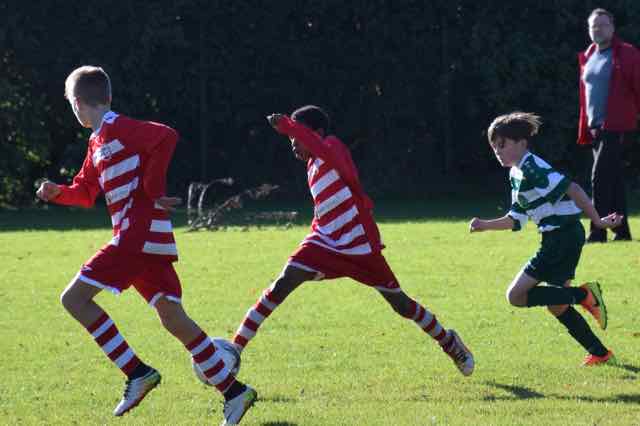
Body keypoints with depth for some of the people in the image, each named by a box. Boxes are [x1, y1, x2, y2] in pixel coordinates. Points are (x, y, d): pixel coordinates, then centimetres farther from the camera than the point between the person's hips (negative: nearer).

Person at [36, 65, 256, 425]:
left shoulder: (116, 130, -9)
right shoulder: (98, 142, 21)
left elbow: (166, 136, -22)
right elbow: (86, 193, 28)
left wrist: (152, 188, -17)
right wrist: (58, 193, 9)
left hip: (138, 236, -10)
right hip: (145, 240, 10)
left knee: (75, 298, -10)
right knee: (173, 318, 8)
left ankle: (137, 372, -13)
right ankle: (234, 391, 7)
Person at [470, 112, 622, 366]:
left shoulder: (532, 168, -15)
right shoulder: (516, 175, 16)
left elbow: (571, 189, -23)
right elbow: (516, 220, 21)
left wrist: (597, 220, -23)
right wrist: (485, 225, 10)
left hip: (563, 237, -10)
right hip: (556, 239, 10)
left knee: (517, 295, -11)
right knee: (556, 305, 17)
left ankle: (584, 295, -10)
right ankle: (600, 354, 21)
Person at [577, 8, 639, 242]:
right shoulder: (587, 58, 15)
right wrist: (584, 129, 16)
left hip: (616, 127, -7)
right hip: (595, 127, 7)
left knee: (600, 178, -14)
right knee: (613, 181, 11)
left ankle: (597, 232, -13)